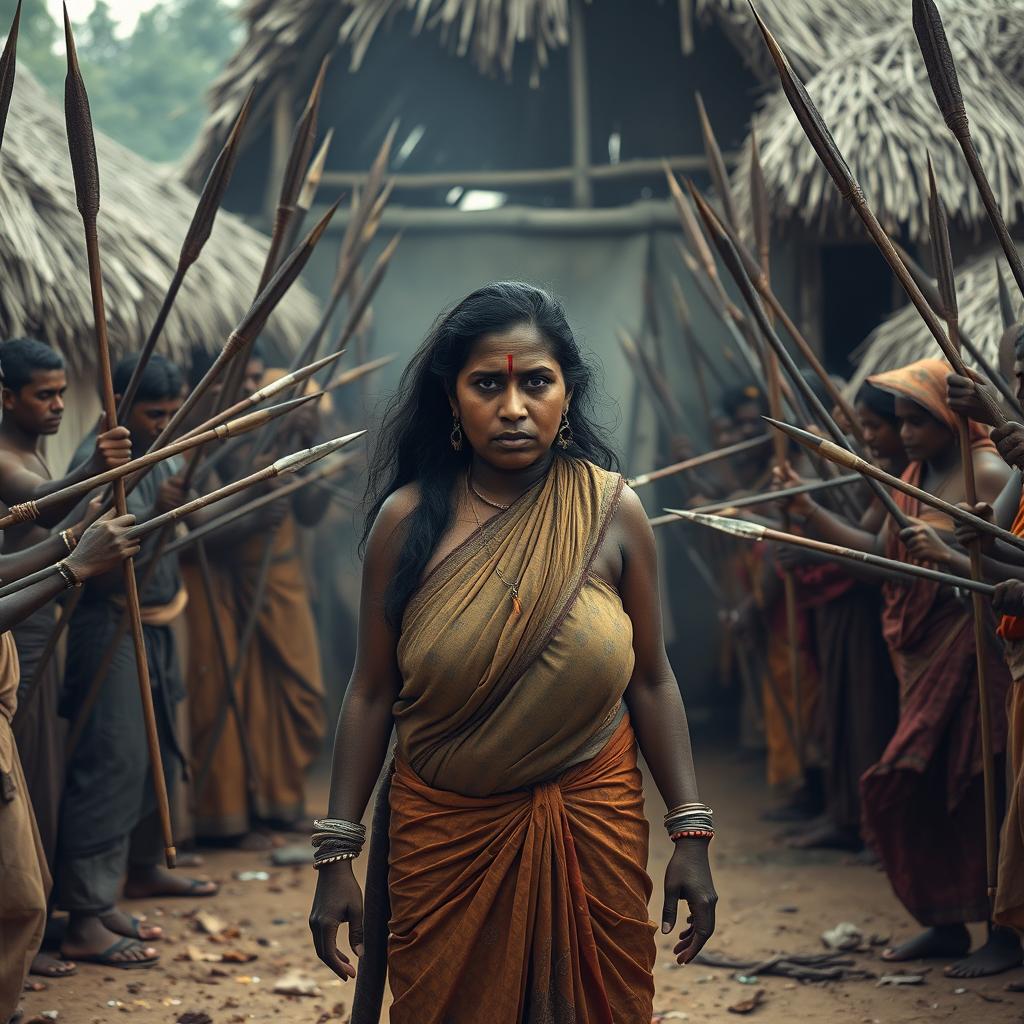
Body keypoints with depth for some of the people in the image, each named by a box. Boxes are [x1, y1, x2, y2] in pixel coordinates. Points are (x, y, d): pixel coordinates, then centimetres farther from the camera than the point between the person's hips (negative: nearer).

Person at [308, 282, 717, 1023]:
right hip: (445, 830, 0)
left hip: (592, 823, 0)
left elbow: (651, 683, -1)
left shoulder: (613, 512, -5)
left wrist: (691, 833, -4)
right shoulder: (408, 520, -7)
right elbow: (371, 694, -4)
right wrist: (337, 855, -5)